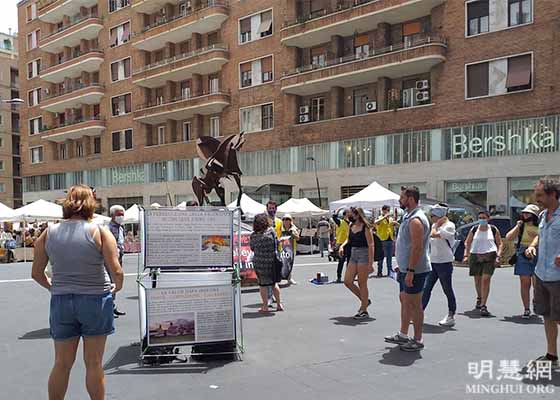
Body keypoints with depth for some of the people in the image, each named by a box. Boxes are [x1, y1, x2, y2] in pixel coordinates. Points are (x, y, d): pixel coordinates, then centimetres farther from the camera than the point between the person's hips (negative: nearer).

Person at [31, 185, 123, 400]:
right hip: (96, 301, -3)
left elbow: (36, 273, 6)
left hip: (61, 301, 3)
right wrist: (117, 286, 6)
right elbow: (116, 271, -14)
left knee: (62, 363, 14)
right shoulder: (100, 232, -9)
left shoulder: (49, 233, 1)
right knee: (94, 363, 9)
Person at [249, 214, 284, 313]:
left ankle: (265, 307, 14)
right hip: (272, 261, 1)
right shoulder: (271, 231, -9)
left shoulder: (253, 235, -8)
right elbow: (277, 243, 0)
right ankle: (279, 304, 21)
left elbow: (252, 248, 4)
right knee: (274, 283, 16)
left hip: (259, 262, -1)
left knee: (262, 284, 10)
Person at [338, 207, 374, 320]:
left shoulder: (365, 227, -14)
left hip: (364, 255, -7)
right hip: (353, 255, 7)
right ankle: (365, 300, 24)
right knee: (347, 281, 5)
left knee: (362, 284, 0)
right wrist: (342, 246, 0)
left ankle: (364, 311, 12)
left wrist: (370, 263, -20)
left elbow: (371, 246, -16)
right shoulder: (351, 226, 6)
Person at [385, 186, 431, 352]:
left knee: (414, 304, -1)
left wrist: (410, 271, -26)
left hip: (415, 270, -10)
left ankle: (417, 340, 10)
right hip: (406, 268, 10)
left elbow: (417, 248, -25)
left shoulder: (415, 220, -20)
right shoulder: (409, 217, 14)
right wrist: (402, 265, 22)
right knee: (404, 300, 17)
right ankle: (403, 335, 28)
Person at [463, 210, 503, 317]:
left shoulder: (494, 229, 4)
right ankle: (479, 298, 40)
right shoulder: (474, 229, 7)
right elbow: (467, 243, 11)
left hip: (489, 257, -3)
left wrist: (498, 256, -5)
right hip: (475, 256, 3)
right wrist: (466, 255, 1)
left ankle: (483, 306, -13)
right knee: (477, 280, 14)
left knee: (486, 280, -14)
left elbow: (500, 244, 8)